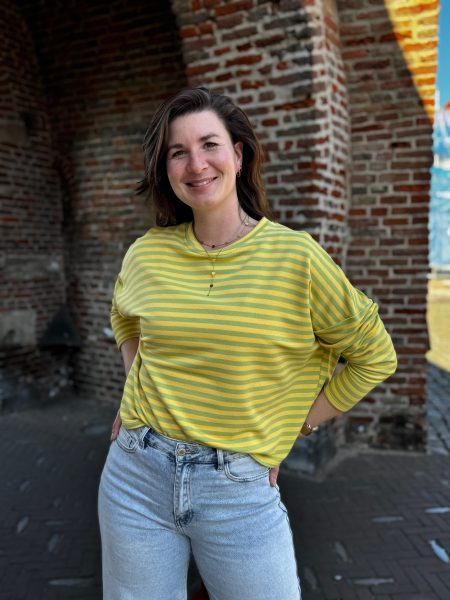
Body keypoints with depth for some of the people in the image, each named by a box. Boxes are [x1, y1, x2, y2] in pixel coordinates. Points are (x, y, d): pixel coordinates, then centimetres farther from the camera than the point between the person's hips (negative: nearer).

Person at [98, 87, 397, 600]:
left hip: (240, 488, -2)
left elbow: (375, 356, 0)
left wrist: (297, 423, 0)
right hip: (136, 477, 3)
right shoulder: (145, 254, -1)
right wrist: (139, 392, 9)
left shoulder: (295, 256, -11)